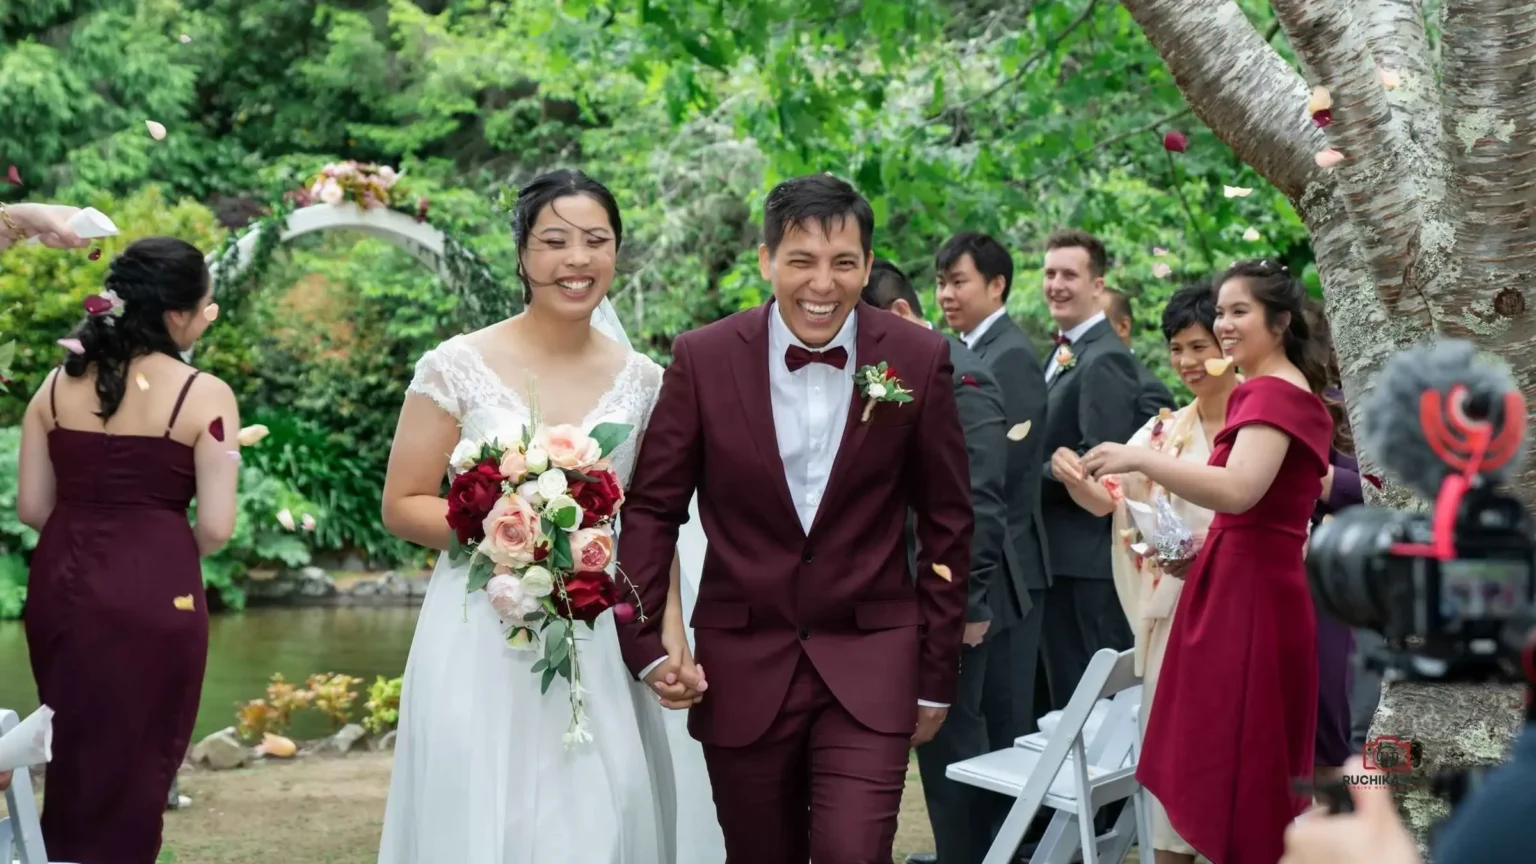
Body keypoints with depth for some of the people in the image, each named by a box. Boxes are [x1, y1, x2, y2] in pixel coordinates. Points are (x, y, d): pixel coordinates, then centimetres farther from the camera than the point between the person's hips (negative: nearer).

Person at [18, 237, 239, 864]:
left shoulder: (57, 383, 2)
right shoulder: (204, 395, -11)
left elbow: (31, 506, 3)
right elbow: (216, 526, -12)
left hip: (61, 584, 4)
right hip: (154, 590, -4)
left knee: (73, 755, 21)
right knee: (132, 765, 11)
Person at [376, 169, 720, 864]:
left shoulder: (641, 380, 5)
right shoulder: (457, 368, -5)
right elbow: (402, 507, -2)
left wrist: (670, 624, -1)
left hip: (603, 647, 3)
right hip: (482, 641, -2)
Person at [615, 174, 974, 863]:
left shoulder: (919, 360, -5)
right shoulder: (703, 359, -6)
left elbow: (946, 523, 2)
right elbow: (652, 508, 1)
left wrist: (937, 674, 4)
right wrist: (643, 643, -8)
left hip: (869, 661, -1)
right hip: (743, 665, 1)